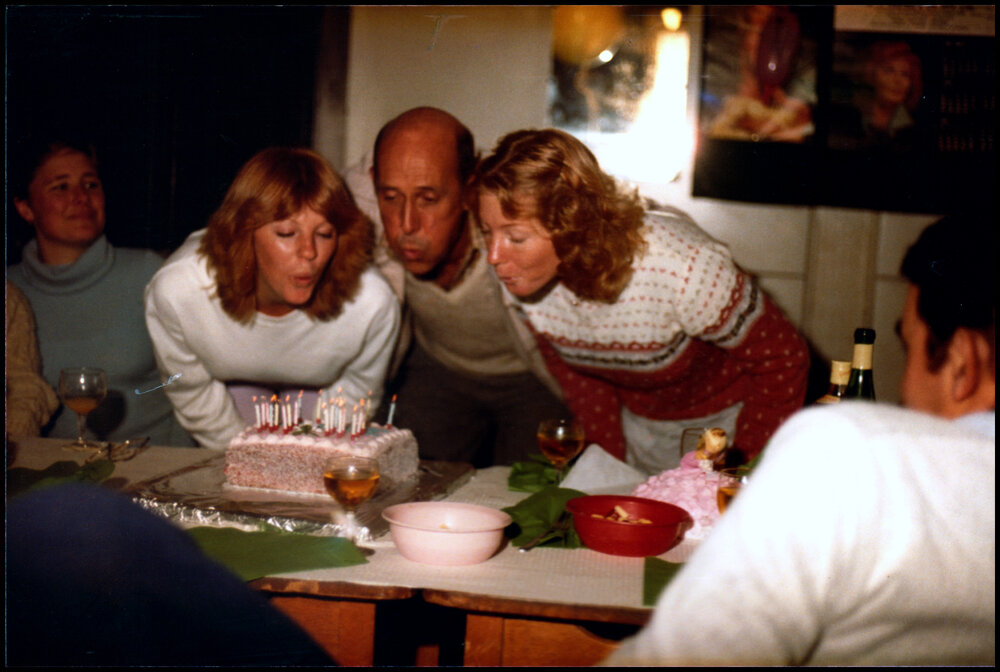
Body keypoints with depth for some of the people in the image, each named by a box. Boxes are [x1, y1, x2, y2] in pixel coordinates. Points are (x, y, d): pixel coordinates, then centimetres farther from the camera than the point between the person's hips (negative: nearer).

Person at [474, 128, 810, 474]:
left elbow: (784, 361, -21)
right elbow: (571, 368, -1)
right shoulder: (521, 278, -22)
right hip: (638, 418, 4)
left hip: (729, 417, -3)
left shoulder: (682, 271, -38)